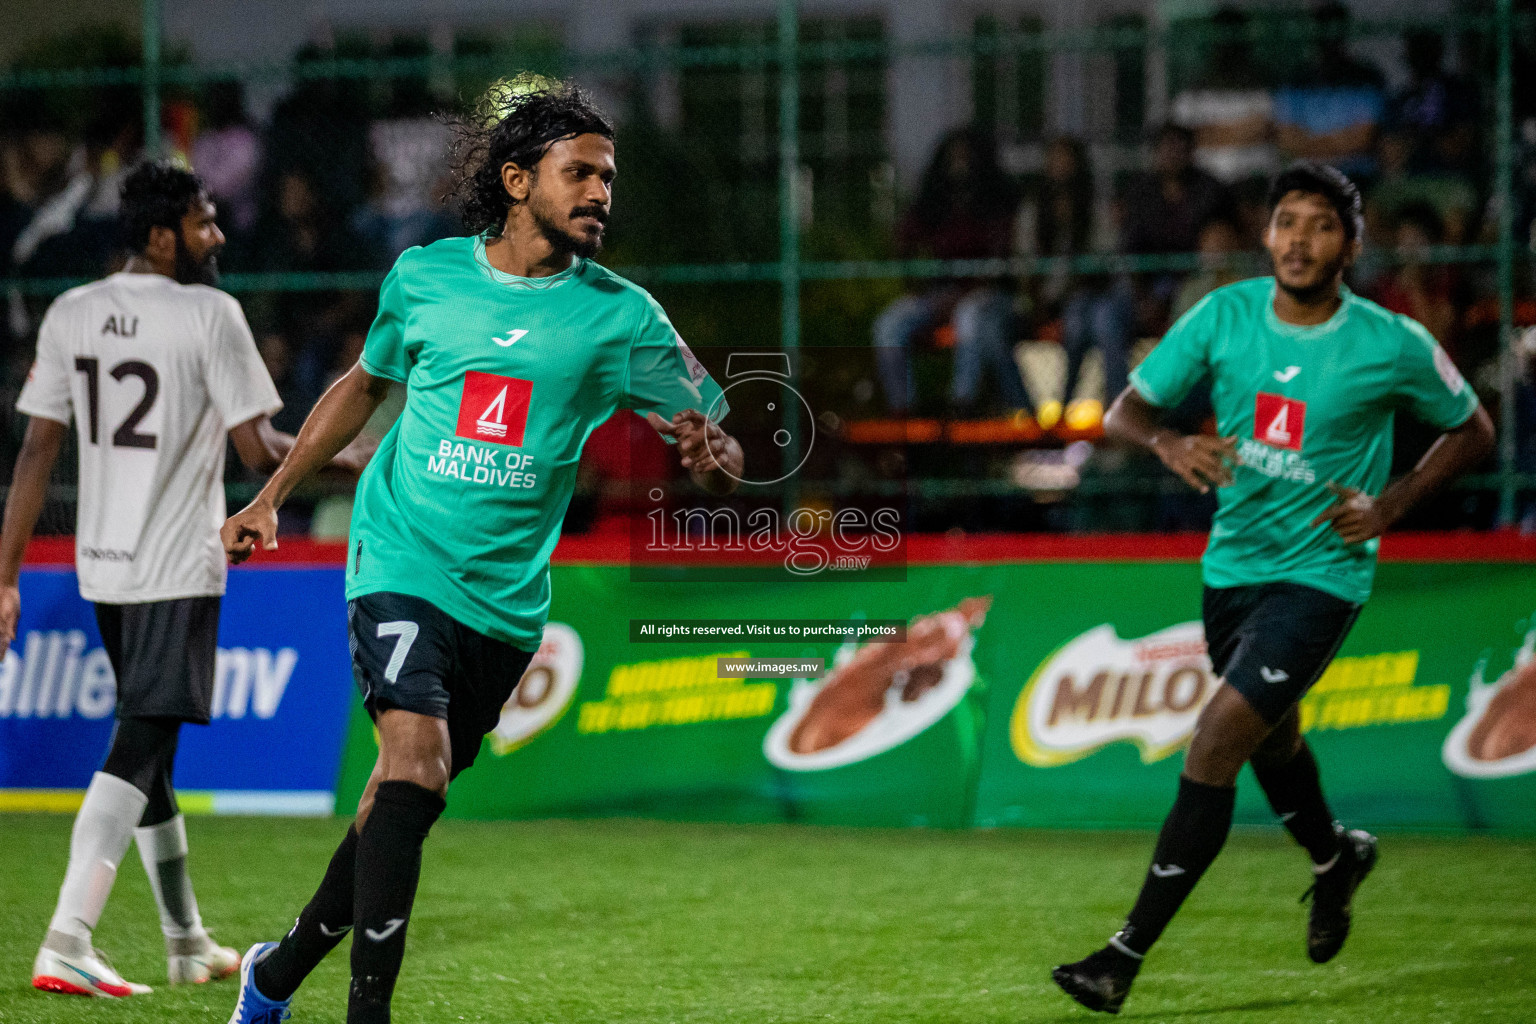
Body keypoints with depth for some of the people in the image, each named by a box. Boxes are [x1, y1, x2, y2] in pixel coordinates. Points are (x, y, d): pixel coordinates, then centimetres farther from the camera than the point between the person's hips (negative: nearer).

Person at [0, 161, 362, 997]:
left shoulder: (69, 314, 5)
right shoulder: (209, 313, -11)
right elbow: (256, 449, -11)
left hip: (100, 568, 7)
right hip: (178, 568, -7)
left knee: (148, 747, 17)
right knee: (137, 749, -9)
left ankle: (186, 942, 26)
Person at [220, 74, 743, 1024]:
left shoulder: (620, 315, -2)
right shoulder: (424, 277, 1)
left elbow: (723, 451, 0)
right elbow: (363, 385, 20)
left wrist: (710, 457, -24)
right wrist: (271, 498, 22)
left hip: (508, 596, 2)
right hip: (402, 563, -2)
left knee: (407, 801, 9)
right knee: (415, 768, -22)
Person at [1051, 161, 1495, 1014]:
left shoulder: (1393, 346, -13)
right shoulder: (1224, 314, -5)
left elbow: (1471, 430, 3)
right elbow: (1126, 410, -1)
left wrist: (1390, 505, -11)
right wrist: (1169, 442, -24)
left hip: (1321, 570, -5)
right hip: (1233, 560, 5)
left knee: (1216, 740, -17)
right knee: (1269, 739, 24)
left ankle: (1127, 955, -14)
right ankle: (1335, 860, 57)